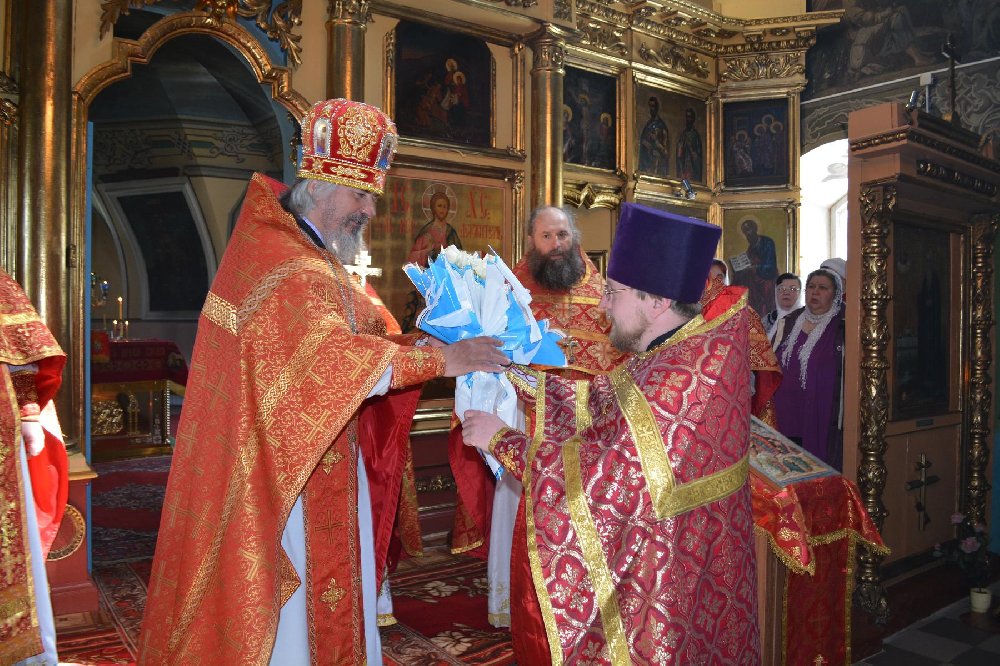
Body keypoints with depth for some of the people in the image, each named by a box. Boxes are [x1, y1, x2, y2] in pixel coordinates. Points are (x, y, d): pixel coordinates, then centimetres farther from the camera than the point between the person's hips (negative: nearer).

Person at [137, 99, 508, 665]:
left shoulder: (317, 260, 12)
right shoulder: (289, 269, -22)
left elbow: (367, 332, 9)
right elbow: (332, 357, -36)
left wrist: (438, 339, -7)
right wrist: (440, 359, -32)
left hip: (321, 464, 10)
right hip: (290, 473, -10)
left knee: (327, 584, 19)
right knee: (291, 603, 6)